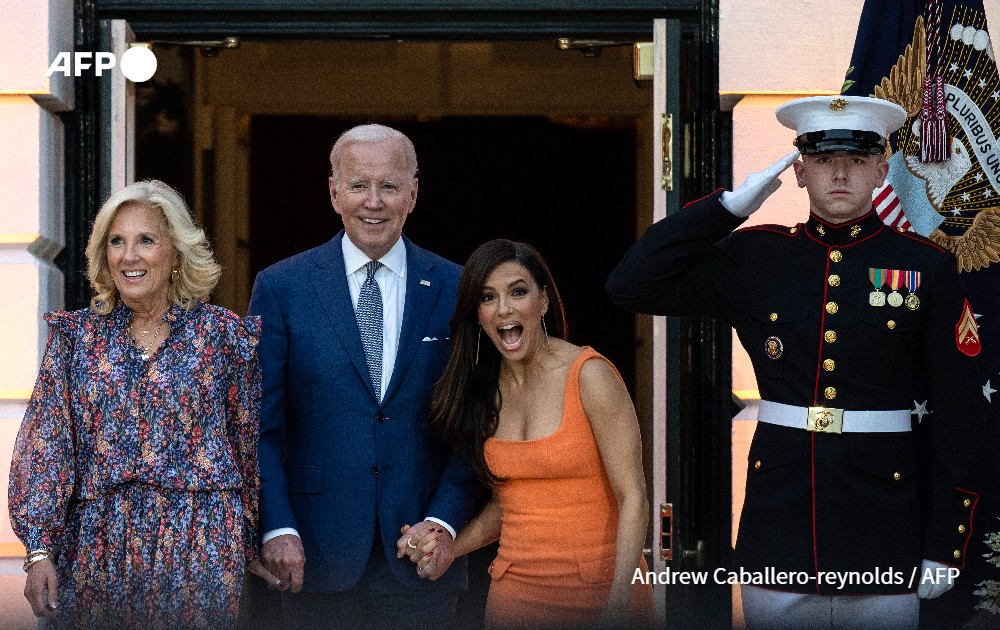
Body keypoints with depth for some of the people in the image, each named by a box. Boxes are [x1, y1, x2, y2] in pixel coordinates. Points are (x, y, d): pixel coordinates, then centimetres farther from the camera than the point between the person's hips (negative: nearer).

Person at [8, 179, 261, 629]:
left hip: (200, 552, -1)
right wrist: (39, 549, -8)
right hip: (101, 548, 1)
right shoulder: (76, 335, 6)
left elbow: (251, 443, 6)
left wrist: (254, 543, 6)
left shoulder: (221, 333, 2)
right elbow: (48, 447, 1)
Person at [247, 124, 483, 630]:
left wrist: (444, 521, -8)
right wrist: (276, 529, -11)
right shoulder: (281, 288, 1)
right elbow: (259, 424, 0)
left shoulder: (455, 290, 4)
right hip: (315, 556, -1)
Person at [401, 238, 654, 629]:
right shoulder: (484, 391, 5)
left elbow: (632, 497, -14)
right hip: (515, 591, 5)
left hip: (598, 591, -5)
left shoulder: (589, 376, -11)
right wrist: (447, 547, -3)